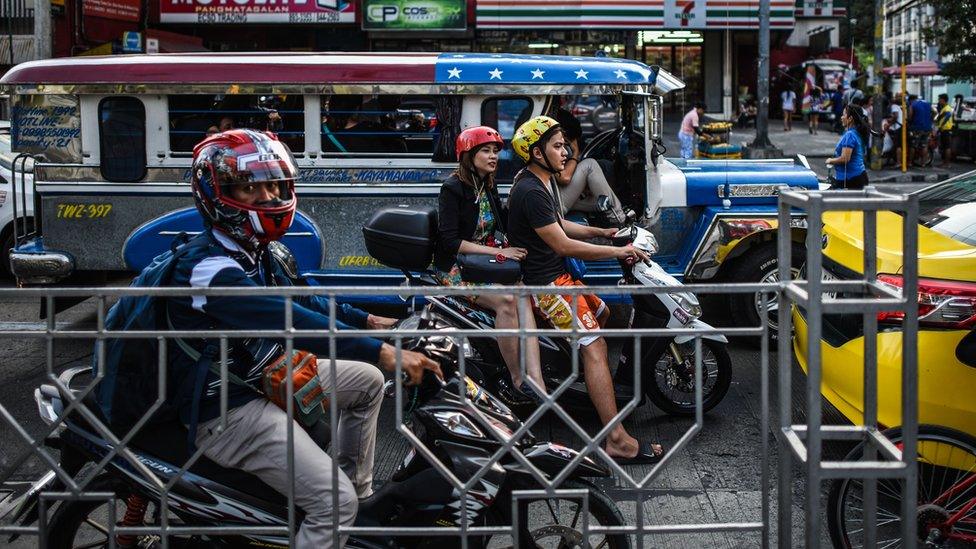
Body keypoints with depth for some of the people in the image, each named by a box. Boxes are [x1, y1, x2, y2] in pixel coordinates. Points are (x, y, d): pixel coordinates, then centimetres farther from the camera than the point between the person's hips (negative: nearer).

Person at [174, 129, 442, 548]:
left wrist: (367, 321, 14)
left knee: (368, 382, 18)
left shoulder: (253, 250, 6)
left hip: (264, 376, 10)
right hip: (227, 409, -10)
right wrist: (380, 352, -40)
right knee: (334, 501, -20)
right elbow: (288, 320, -36)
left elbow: (297, 299, 20)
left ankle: (360, 492, 25)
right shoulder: (209, 268, -26)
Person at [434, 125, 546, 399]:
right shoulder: (452, 189, -11)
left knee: (523, 297, -24)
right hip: (455, 268, -6)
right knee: (506, 300, -31)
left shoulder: (488, 187, 12)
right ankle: (517, 377, -20)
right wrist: (498, 251, -20)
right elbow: (450, 241, -17)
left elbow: (501, 224, 21)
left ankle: (536, 379, -37)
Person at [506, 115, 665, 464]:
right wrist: (618, 252, -20)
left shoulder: (544, 182, 12)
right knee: (595, 347, -17)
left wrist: (601, 232, 11)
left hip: (558, 275, 11)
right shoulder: (530, 192, -22)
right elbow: (562, 245, -24)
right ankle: (618, 441, -23)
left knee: (601, 314, 27)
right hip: (546, 282, -11)